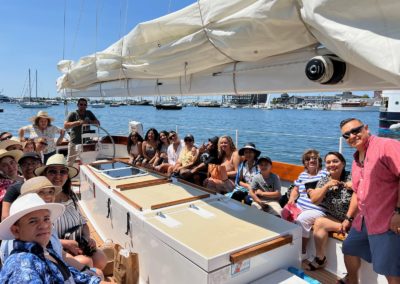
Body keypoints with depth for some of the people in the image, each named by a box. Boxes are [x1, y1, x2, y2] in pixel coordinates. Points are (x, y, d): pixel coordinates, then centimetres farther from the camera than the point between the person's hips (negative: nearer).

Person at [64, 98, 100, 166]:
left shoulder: (89, 113, 9)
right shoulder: (73, 114, -3)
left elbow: (98, 123, 7)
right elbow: (65, 126, -14)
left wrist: (90, 121, -13)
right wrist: (78, 122, -26)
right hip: (74, 143, -4)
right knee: (69, 163, 2)